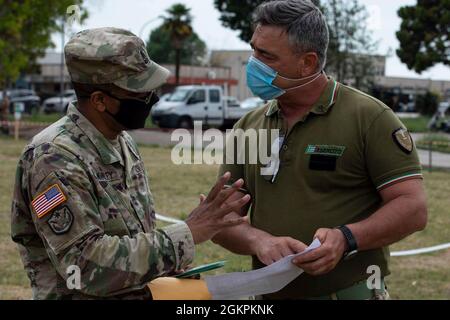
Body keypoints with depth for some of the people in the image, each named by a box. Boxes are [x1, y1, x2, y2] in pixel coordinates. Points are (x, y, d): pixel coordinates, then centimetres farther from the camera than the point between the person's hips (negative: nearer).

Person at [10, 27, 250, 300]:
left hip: (142, 292, 7)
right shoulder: (55, 158, -22)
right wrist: (186, 236, -26)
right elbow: (84, 265, -28)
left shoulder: (122, 142, 3)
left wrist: (172, 275, 0)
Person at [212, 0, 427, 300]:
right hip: (269, 294, 4)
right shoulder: (248, 127, 4)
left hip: (350, 292, -4)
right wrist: (259, 241, -18)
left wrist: (345, 238, -27)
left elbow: (413, 207, -13)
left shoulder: (369, 117, -9)